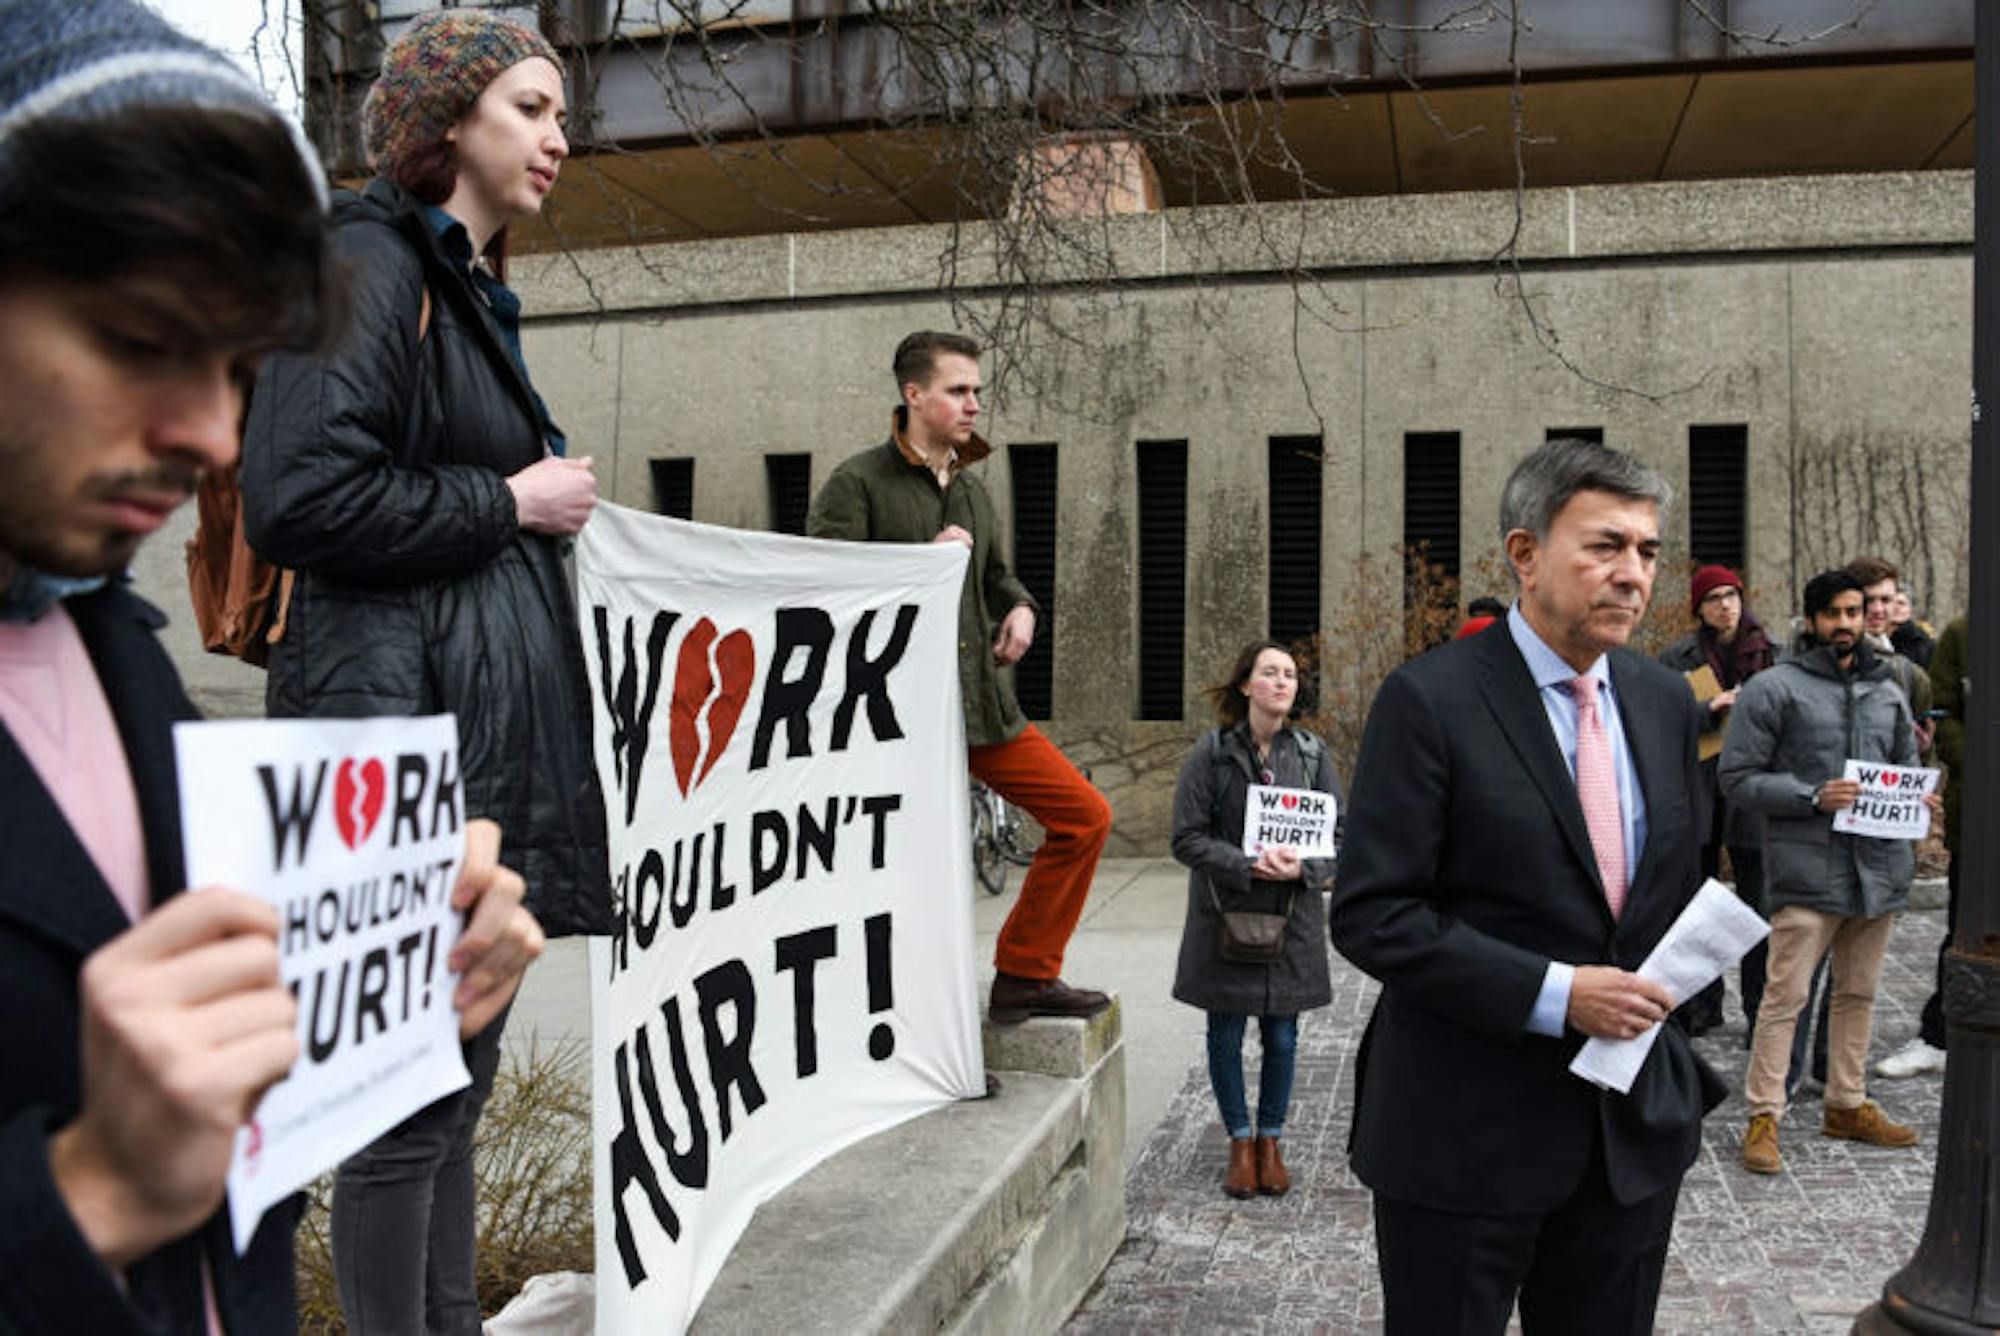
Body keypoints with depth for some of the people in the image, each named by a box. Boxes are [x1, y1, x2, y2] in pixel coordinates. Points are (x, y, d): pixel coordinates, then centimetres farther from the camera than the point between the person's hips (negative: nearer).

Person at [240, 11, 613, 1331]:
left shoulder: (471, 289, 21)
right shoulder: (369, 264, -8)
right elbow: (301, 499, -20)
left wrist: (552, 504, 12)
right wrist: (509, 502, -11)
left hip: (494, 715, 10)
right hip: (407, 720, -10)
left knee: (461, 1068, 17)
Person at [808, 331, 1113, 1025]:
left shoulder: (973, 491, 18)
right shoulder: (857, 484, -5)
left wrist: (1021, 609, 9)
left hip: (985, 703, 7)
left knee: (1086, 816, 6)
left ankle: (1024, 976, 17)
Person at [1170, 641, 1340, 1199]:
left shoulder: (1312, 753, 1)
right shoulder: (1212, 751, -7)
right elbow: (1187, 838, -8)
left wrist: (1302, 867, -16)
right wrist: (1247, 865, -21)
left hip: (1292, 919, 2)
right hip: (1224, 916, -2)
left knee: (1282, 1037, 10)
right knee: (1225, 1034, 8)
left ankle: (1270, 1141, 28)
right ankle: (1240, 1142, 26)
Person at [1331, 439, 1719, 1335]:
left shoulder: (1666, 703, 6)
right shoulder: (1430, 699, -13)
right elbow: (1370, 915, -17)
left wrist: (1658, 1007, 3)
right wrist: (1553, 993, -21)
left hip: (1636, 1123, 6)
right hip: (1464, 1129, -5)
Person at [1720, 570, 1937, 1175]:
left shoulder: (1888, 692, 15)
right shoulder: (1773, 688, -4)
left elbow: (1907, 768, 25)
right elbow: (1739, 778, -7)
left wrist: (1916, 798, 2)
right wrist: (1814, 796, -18)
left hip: (1879, 868, 6)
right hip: (1807, 869, -6)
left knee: (1858, 994, 16)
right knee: (1785, 997, -7)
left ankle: (1848, 1105, 29)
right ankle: (1764, 1116, 1)